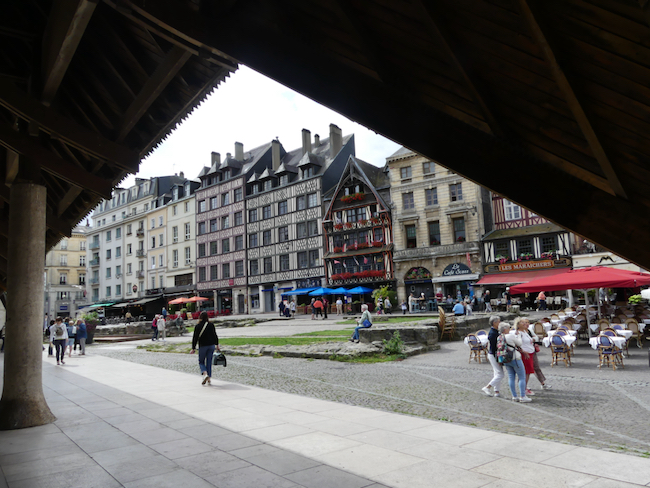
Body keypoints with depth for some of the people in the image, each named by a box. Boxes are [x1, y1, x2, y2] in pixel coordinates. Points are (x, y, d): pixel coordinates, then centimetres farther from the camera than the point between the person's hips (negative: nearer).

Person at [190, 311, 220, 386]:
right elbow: (215, 336, 7)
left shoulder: (198, 326, -8)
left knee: (201, 362, 11)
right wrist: (217, 345, 18)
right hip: (211, 345, 3)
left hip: (203, 346, -3)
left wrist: (193, 348, -1)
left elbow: (195, 338, -7)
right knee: (209, 362, 10)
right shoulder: (211, 325, 1)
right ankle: (209, 379, 8)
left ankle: (205, 374, -14)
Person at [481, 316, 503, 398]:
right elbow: (494, 347, -22)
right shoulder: (493, 333, -20)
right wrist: (498, 359, -21)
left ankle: (496, 391, 19)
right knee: (500, 375, -6)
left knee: (496, 374, 14)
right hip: (494, 355, -10)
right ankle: (487, 387, -1)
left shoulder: (495, 331, 11)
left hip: (491, 354, 10)